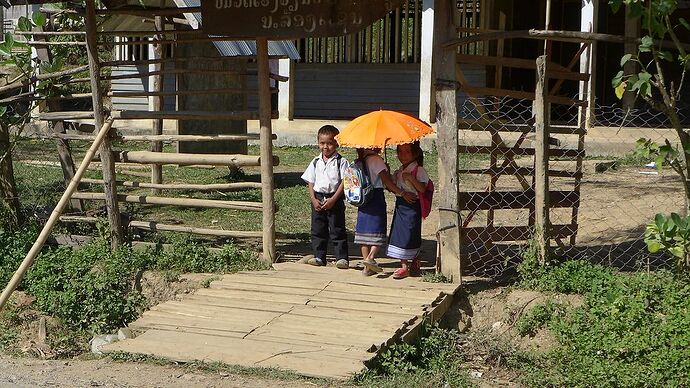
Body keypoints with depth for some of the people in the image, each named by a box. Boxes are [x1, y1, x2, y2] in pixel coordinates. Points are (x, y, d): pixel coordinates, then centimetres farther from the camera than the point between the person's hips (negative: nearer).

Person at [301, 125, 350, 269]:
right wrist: (314, 200, -4)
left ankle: (342, 257, 3)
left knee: (337, 229, -2)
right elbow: (311, 183, 9)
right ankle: (319, 257, 16)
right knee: (317, 229, 8)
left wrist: (333, 199, -15)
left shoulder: (341, 162, -4)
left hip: (335, 199, -4)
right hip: (318, 199, 4)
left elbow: (344, 182, -8)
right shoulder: (316, 162, 9)